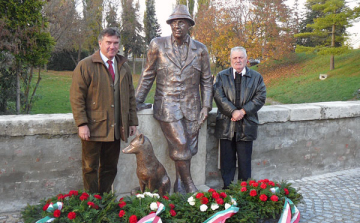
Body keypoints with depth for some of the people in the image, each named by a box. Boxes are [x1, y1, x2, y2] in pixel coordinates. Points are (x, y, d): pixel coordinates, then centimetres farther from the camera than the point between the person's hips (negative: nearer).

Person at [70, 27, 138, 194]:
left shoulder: (123, 67, 14)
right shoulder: (85, 65, -3)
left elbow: (131, 96, 17)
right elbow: (76, 97, -7)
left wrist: (132, 121, 11)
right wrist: (82, 124, -15)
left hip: (116, 129, 5)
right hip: (93, 128, -4)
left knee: (110, 168, 12)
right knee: (90, 168, 5)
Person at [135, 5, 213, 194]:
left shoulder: (200, 49, 6)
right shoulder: (157, 45, 1)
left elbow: (206, 80, 10)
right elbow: (147, 76, 7)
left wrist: (206, 106, 3)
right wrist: (137, 101, 7)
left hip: (191, 107, 3)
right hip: (167, 105, -2)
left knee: (188, 148, 6)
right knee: (180, 147, -7)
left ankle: (179, 187, 23)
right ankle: (190, 187, 11)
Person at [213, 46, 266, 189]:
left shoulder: (256, 77, 9)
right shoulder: (222, 76, 9)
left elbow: (260, 97, 0)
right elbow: (219, 97, -4)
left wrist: (243, 111, -13)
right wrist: (233, 112, -15)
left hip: (246, 126, 0)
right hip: (226, 125, 0)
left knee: (245, 161, 5)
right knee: (227, 161, 6)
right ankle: (227, 189, 18)